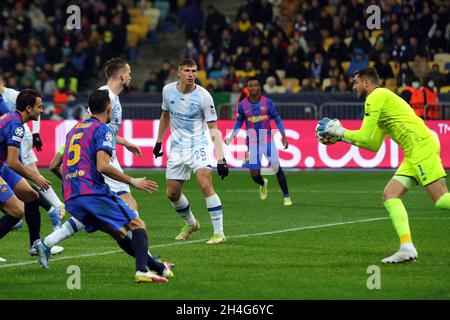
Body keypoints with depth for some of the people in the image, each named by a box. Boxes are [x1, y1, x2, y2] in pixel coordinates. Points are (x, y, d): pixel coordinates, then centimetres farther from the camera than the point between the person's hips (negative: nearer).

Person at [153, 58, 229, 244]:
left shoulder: (203, 96, -14)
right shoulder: (168, 90, -1)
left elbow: (213, 129, -13)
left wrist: (221, 159, -19)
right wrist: (159, 142, 21)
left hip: (197, 146, -5)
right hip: (176, 148, 5)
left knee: (206, 185, -24)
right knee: (172, 193, 7)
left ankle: (219, 232, -20)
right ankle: (190, 224, 35)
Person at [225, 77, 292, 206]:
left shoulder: (267, 102, -4)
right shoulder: (242, 105, -1)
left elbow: (277, 119, 4)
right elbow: (239, 122, 11)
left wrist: (283, 135, -4)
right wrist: (231, 137, 1)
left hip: (267, 140, -1)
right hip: (252, 142, 1)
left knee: (277, 168, -14)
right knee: (254, 174, 2)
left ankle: (286, 197, -4)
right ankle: (263, 184, 40)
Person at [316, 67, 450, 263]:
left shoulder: (376, 97, -3)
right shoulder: (382, 98, 27)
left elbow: (365, 136, -9)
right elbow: (374, 145, 29)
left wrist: (339, 131, 5)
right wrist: (343, 136, 24)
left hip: (421, 145, -10)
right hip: (413, 153, 10)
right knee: (390, 195, 2)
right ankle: (407, 248, -7)